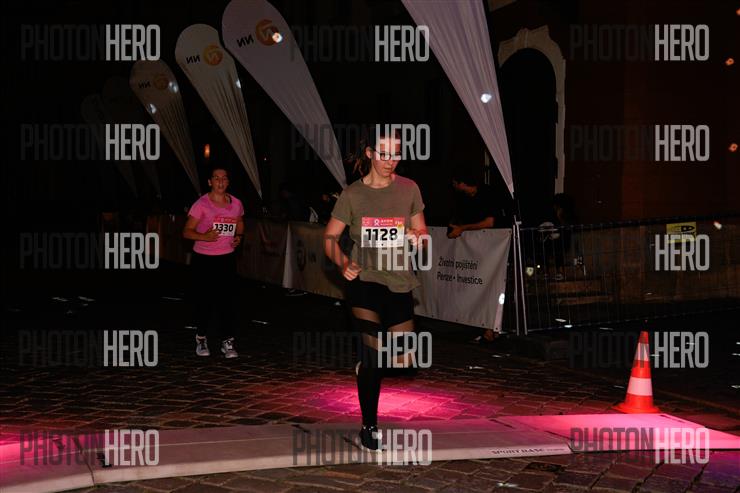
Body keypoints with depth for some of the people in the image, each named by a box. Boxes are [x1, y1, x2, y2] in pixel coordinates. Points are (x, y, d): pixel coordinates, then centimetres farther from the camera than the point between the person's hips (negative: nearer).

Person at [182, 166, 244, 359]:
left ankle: (227, 342, 9)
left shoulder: (236, 203, 3)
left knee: (227, 300, 1)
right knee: (204, 300, 6)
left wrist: (238, 237, 0)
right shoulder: (201, 204, -10)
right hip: (203, 258, -3)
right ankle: (201, 337, 26)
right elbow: (187, 231, -10)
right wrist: (204, 237, -27)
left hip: (227, 258, 3)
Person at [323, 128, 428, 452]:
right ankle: (369, 428, 5)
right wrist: (343, 263, -15)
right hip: (365, 280, -3)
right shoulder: (353, 194, -1)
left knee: (404, 361, 1)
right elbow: (330, 236, 4)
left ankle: (368, 367, 36)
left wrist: (419, 238, -13)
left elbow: (421, 231, 12)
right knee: (373, 351, -11)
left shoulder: (408, 189, 4)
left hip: (399, 282, 3)